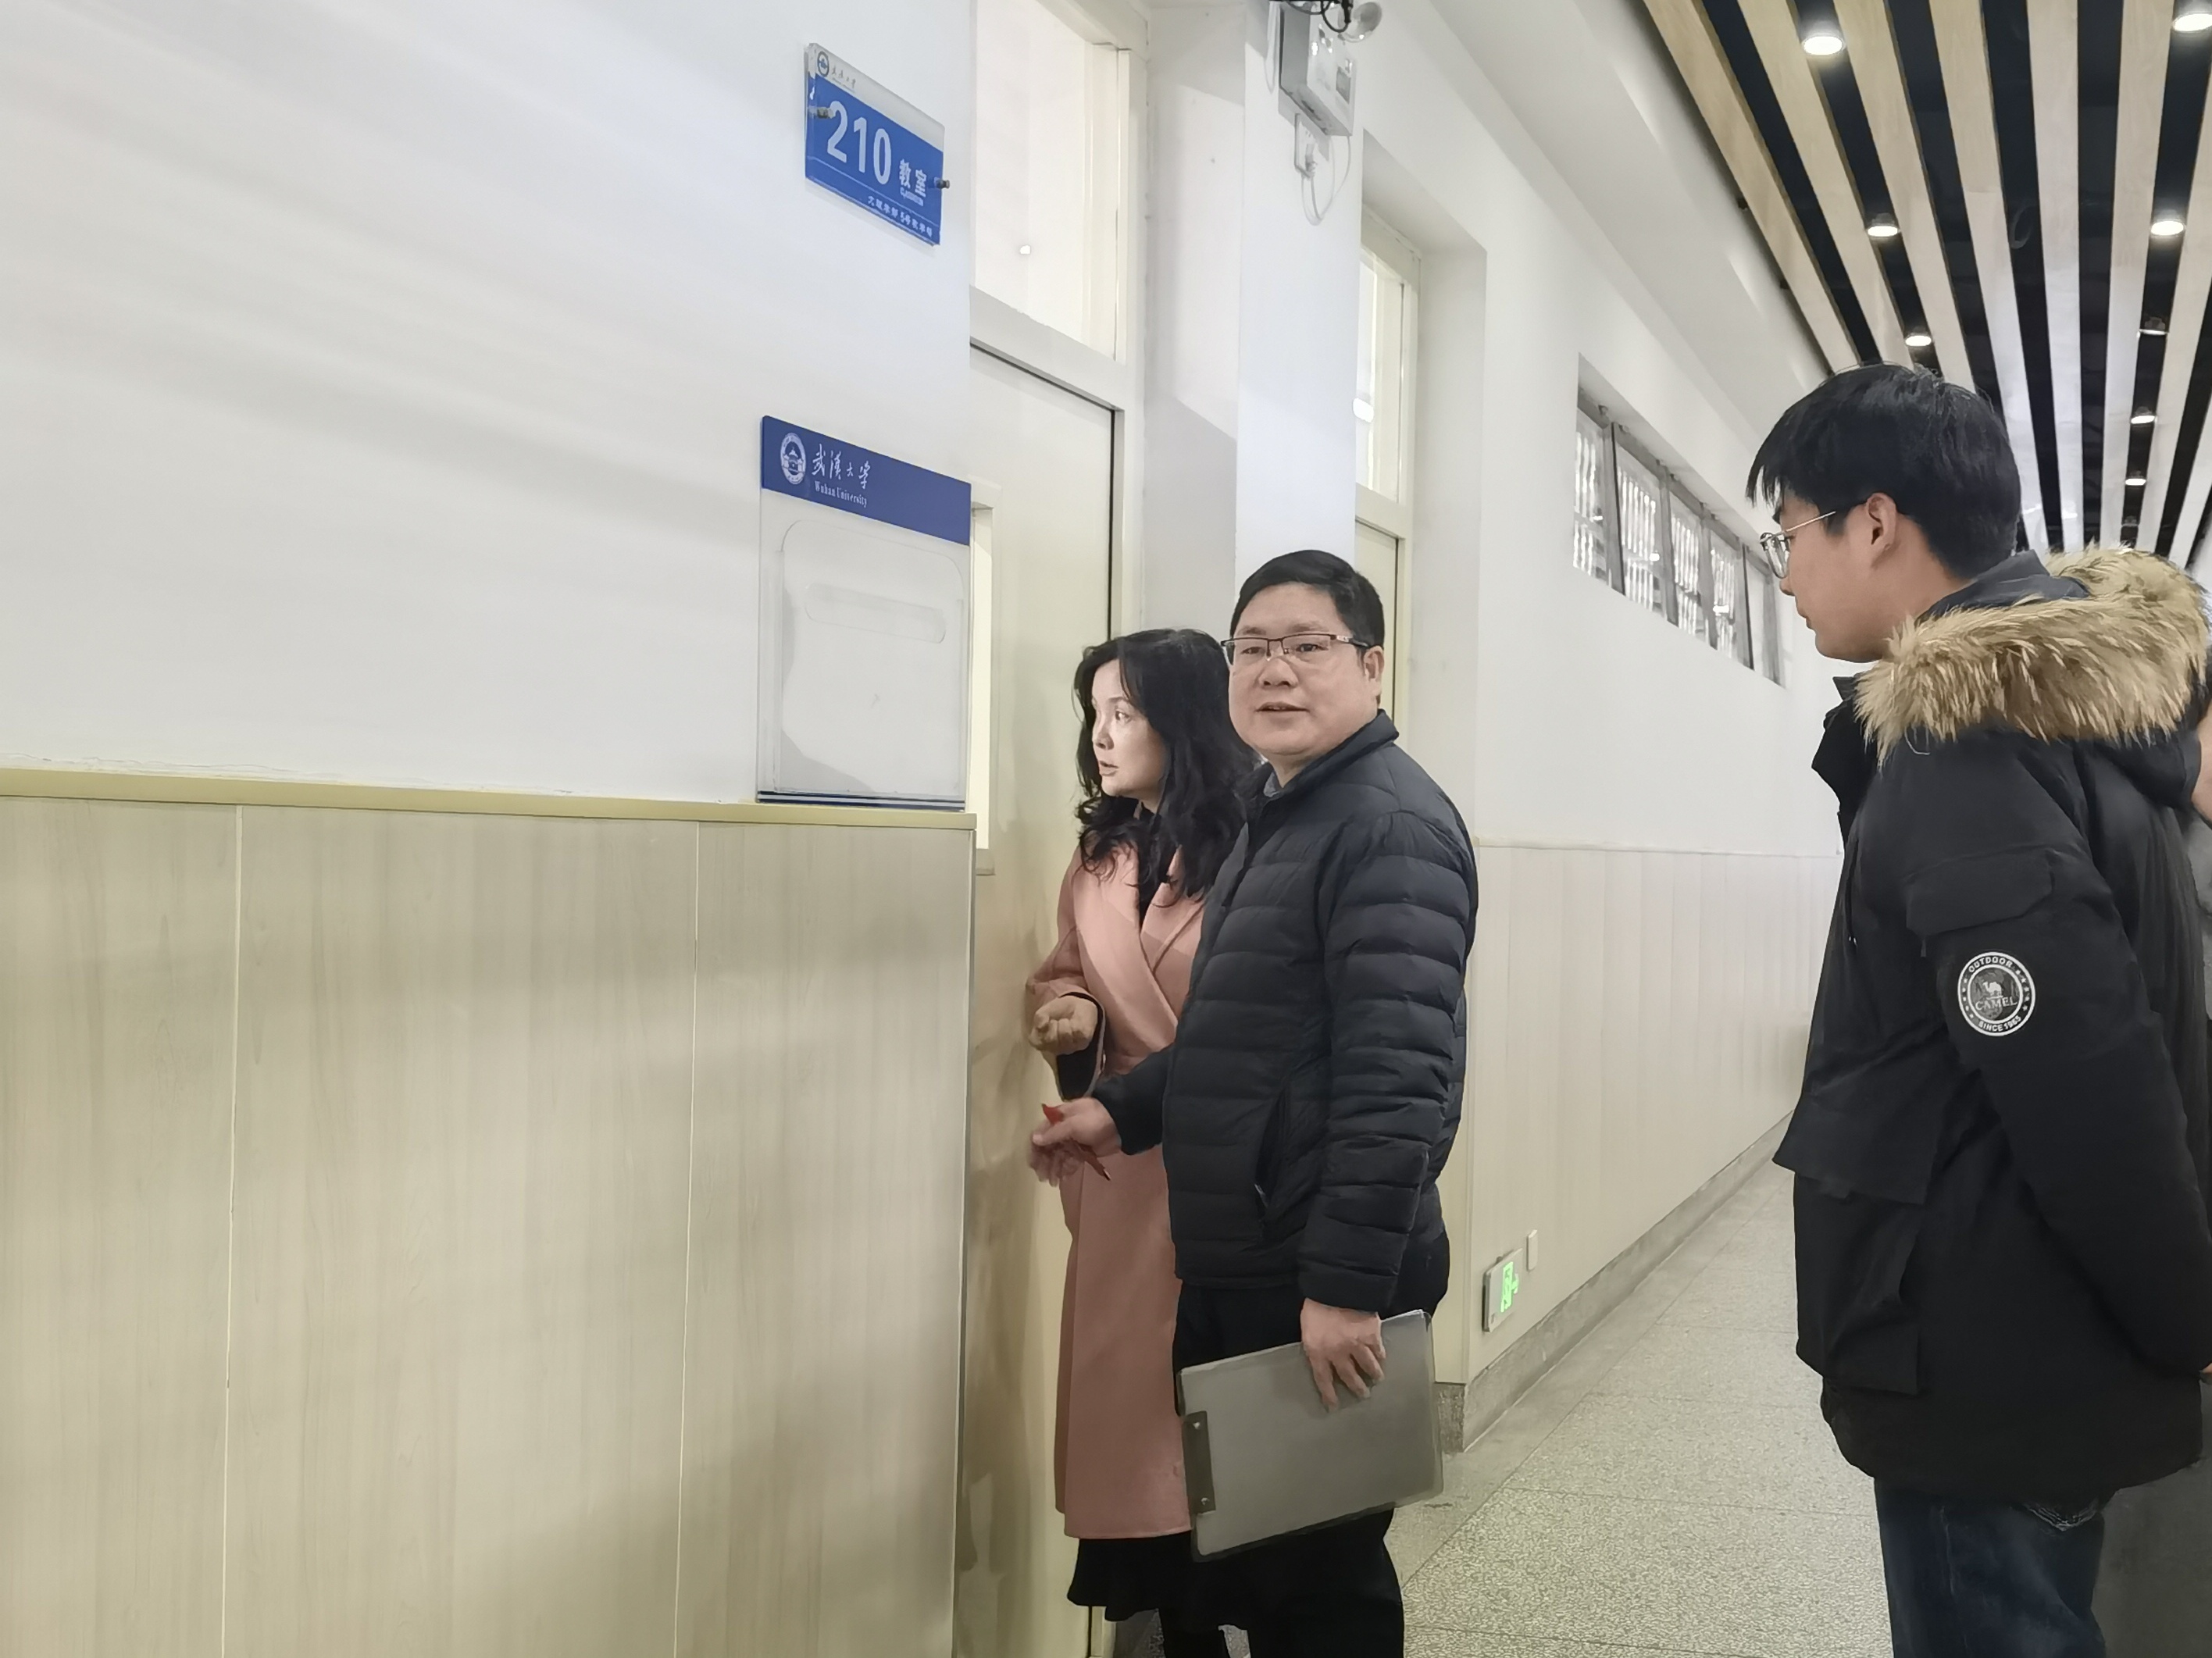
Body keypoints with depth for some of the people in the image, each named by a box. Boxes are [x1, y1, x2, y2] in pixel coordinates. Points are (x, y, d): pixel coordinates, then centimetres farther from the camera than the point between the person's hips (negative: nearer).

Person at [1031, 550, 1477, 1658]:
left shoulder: (1389, 826, -17)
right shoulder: (1276, 815, 15)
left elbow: (1398, 1073, -25)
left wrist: (1348, 1281, -27)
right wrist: (1123, 1108, 12)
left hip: (1321, 1279, -9)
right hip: (1239, 1264, 9)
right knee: (1234, 1557, 19)